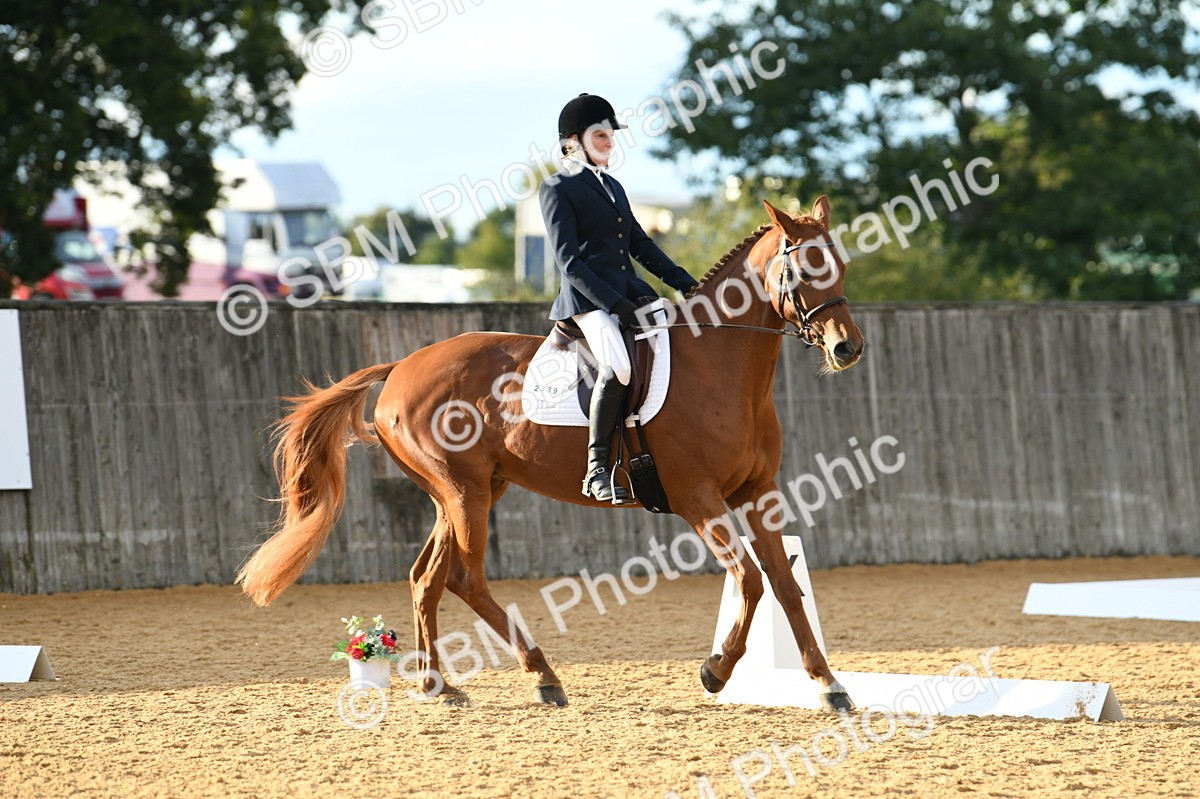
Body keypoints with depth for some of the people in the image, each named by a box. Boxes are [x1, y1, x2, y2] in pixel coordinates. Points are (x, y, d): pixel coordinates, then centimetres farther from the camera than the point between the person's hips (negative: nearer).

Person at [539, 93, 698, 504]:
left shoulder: (612, 187, 22)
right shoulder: (558, 188, -1)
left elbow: (641, 245, 24)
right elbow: (568, 261, -9)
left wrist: (689, 285, 12)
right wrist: (614, 303, -19)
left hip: (630, 291, 8)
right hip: (587, 299, -8)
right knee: (618, 365, -32)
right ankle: (597, 469, -28)